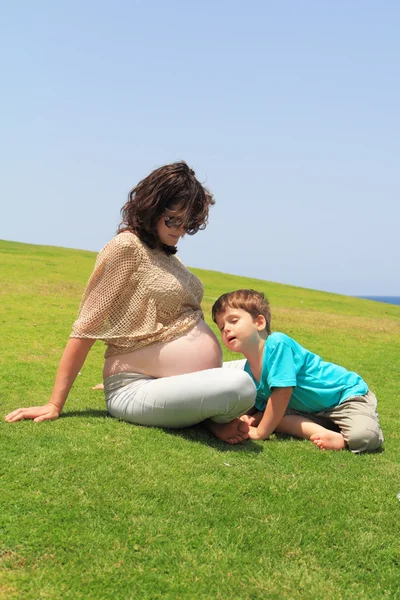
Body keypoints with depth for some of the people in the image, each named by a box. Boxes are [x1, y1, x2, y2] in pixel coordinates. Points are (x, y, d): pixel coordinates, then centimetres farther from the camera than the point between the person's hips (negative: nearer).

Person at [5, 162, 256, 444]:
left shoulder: (167, 256, 15)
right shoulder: (126, 247, -10)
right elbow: (86, 328, -12)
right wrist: (55, 405, -13)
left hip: (179, 383, 9)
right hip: (138, 390, -9)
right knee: (241, 387, -31)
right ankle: (214, 419, -1)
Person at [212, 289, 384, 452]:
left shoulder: (277, 344, -27)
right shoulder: (248, 371, -3)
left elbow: (282, 392, -30)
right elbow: (262, 408, 4)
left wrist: (261, 432, -22)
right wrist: (250, 420, -20)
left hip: (347, 393, -8)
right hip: (315, 412, 8)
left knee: (364, 436, -34)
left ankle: (342, 440, -8)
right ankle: (325, 433, -15)